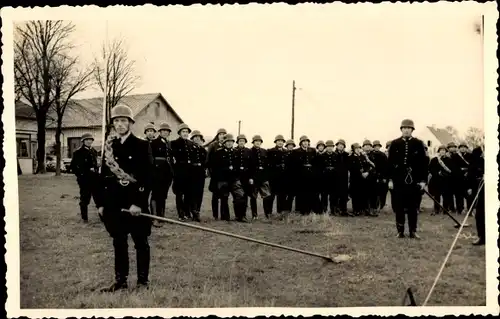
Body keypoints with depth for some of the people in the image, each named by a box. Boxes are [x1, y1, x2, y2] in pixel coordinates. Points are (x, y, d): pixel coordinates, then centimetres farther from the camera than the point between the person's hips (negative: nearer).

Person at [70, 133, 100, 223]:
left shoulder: (94, 151, 13)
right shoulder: (78, 152, -4)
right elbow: (73, 166, -5)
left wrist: (96, 171, 9)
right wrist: (80, 175, -10)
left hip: (95, 178, 5)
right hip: (84, 179, -5)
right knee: (85, 199, 2)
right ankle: (84, 217, 13)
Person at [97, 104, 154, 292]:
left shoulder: (142, 146, -5)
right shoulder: (109, 147, 9)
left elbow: (147, 176, -10)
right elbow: (104, 175, 11)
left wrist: (139, 203, -16)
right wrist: (101, 203, 7)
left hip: (135, 201, -4)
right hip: (114, 202, 4)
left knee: (140, 242, 6)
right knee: (119, 243, 12)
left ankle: (143, 280, 17)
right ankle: (120, 280, 22)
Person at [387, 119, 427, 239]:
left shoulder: (418, 144, 4)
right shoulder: (395, 144, 4)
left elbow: (423, 162, 2)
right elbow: (390, 162, 3)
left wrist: (423, 180, -3)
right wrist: (390, 179, -2)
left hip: (414, 180, 0)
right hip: (399, 180, 0)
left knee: (413, 206, 5)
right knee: (399, 206, 3)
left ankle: (413, 231, 14)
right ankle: (400, 231, 12)